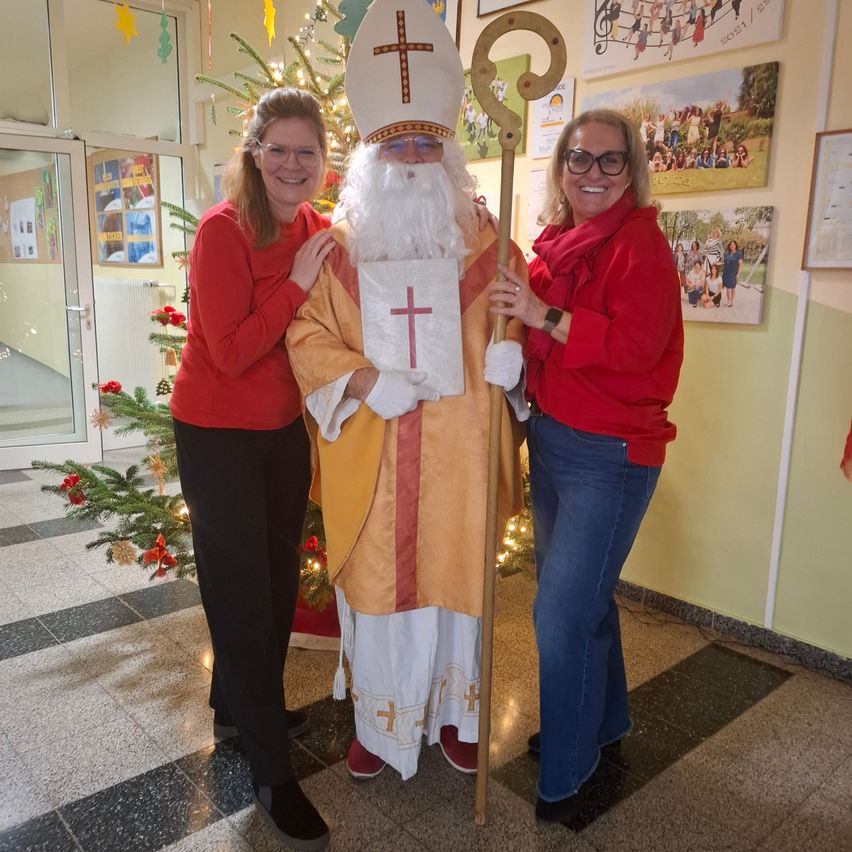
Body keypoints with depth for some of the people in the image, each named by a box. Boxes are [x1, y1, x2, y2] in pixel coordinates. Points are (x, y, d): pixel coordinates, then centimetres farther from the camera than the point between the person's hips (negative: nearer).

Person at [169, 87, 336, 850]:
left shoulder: (315, 228, 3)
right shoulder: (222, 230, -18)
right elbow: (231, 352, -23)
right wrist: (297, 281, -23)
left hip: (284, 429, 7)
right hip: (217, 434, -7)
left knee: (278, 581, 18)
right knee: (243, 593, 3)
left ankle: (238, 710, 42)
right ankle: (272, 773, 18)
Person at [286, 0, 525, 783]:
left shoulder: (484, 246, 4)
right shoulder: (341, 251, 4)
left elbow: (519, 325, 9)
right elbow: (308, 337, 3)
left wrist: (511, 354, -14)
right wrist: (363, 378, -14)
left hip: (460, 452, 0)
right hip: (373, 456, 0)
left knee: (456, 575, 10)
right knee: (377, 582, 8)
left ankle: (453, 711, 32)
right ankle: (381, 720, 29)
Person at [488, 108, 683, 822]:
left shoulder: (640, 242, -12)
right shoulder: (557, 241, 10)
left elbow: (635, 346, -23)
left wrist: (543, 314, -25)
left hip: (609, 455, -8)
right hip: (552, 437, 8)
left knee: (563, 612, -2)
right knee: (580, 595, 20)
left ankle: (566, 774, 21)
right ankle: (603, 718, 44)